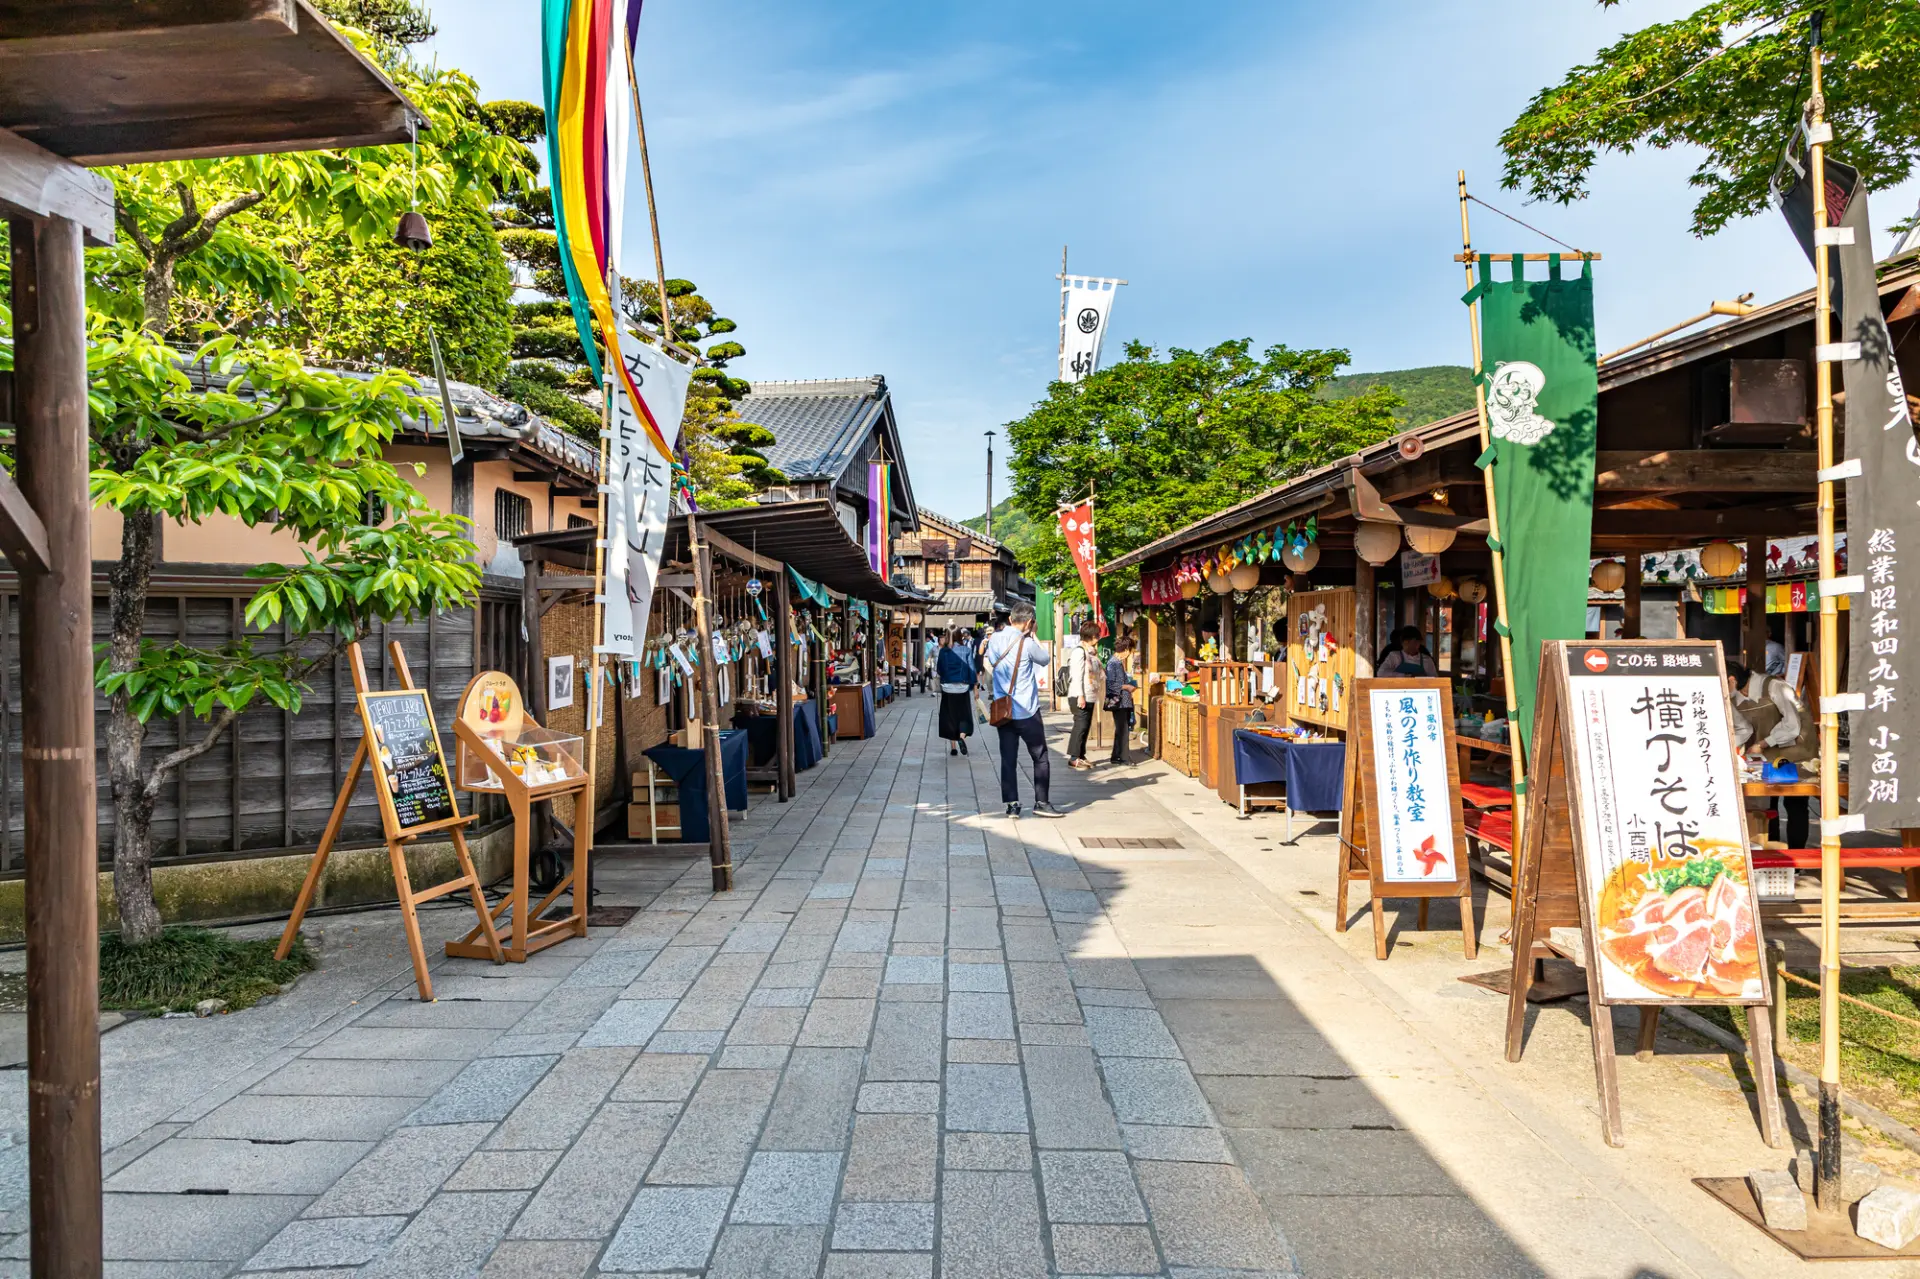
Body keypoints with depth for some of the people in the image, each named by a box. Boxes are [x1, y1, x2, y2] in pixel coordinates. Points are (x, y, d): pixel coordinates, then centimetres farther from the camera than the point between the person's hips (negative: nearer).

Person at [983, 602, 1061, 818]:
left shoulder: (995, 638, 2)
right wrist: (1033, 637, 5)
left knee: (1008, 759, 6)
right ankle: (1041, 803, 9)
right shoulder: (1027, 644, -15)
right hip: (1027, 712, -5)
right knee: (1040, 758, 8)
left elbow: (987, 662, 19)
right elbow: (1047, 659, 2)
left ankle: (1011, 804, 5)